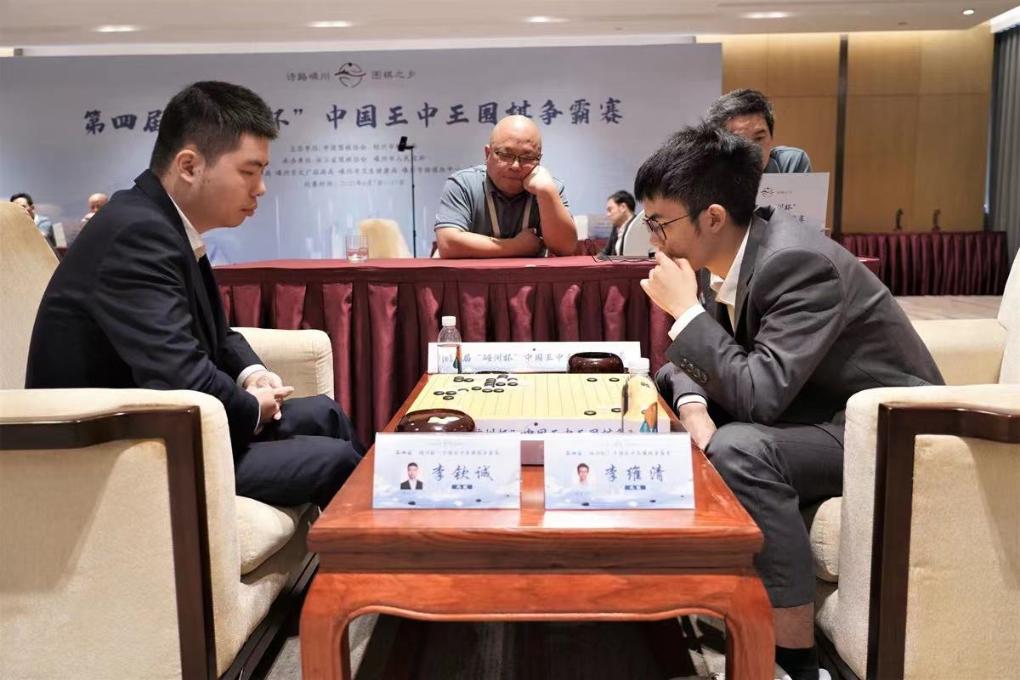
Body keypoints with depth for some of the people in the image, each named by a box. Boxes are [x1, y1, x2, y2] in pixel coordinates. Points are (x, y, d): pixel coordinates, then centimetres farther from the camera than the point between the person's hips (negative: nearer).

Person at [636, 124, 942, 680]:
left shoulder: (800, 263, -28)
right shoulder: (736, 254, -2)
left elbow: (760, 395, -35)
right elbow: (697, 361, 7)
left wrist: (684, 310, -26)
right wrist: (694, 406, -15)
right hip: (820, 407, 10)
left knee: (739, 448, -34)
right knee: (669, 384, 7)